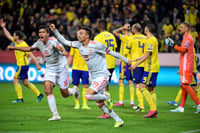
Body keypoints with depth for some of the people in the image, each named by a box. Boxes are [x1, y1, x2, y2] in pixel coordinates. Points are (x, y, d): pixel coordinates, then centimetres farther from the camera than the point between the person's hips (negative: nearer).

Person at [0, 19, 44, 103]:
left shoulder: (24, 45, -18)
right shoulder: (16, 42, 6)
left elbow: (31, 55, -17)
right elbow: (8, 36, 20)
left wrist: (37, 65, -17)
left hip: (23, 65, -9)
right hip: (20, 65, 9)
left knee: (15, 81, -5)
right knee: (25, 82, 10)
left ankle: (20, 98, -2)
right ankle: (39, 94, 12)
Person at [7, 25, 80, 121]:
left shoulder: (52, 41, -23)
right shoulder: (39, 42, -3)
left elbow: (59, 47, -46)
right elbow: (29, 49, 16)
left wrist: (63, 51, -69)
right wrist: (15, 48, 19)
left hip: (61, 69, -5)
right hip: (50, 69, 5)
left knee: (65, 94, 2)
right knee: (47, 90, -17)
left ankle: (74, 91, 40)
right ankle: (55, 115, -12)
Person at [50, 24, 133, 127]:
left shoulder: (96, 45, -14)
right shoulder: (79, 45, 5)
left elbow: (111, 52, -6)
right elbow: (64, 42, 8)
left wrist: (126, 60, 2)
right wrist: (55, 31, -3)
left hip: (102, 75, -8)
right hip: (94, 77, 8)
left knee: (88, 95, -24)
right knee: (100, 104, 7)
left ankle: (106, 97, 1)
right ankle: (118, 120, 15)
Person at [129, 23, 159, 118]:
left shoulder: (151, 40, -13)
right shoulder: (153, 39, 17)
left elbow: (147, 55, -18)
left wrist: (136, 64, -17)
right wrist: (139, 58, 34)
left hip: (150, 68, -10)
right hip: (153, 68, 10)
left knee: (142, 87, -13)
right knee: (151, 89, 8)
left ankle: (153, 109, -17)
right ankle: (154, 112, 6)